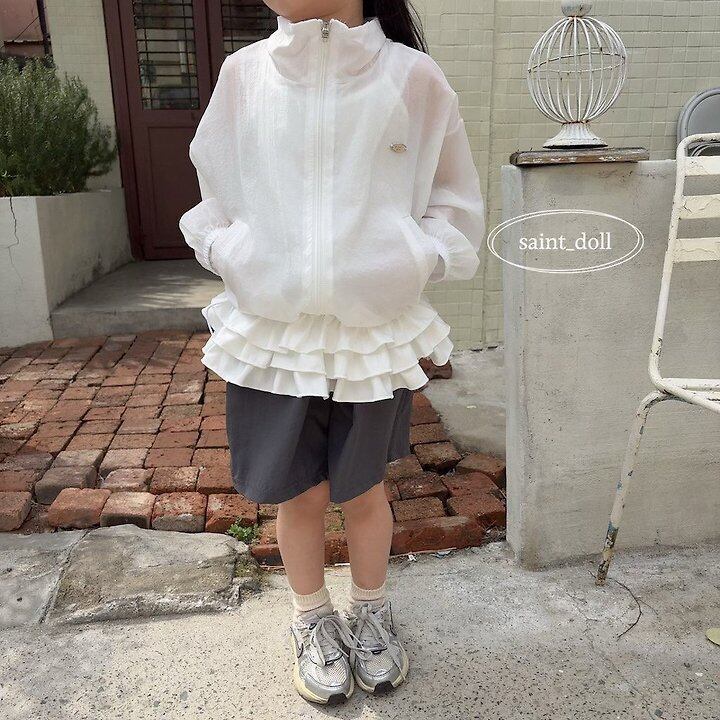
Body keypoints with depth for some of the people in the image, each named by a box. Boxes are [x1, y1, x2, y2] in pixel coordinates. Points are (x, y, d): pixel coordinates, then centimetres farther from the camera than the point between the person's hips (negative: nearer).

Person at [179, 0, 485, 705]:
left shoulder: (414, 79, -4)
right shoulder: (244, 73, 1)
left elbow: (455, 204, 6)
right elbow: (214, 193, 14)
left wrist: (415, 264, -7)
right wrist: (230, 258, 0)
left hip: (376, 335, -1)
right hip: (270, 332, 2)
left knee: (362, 489, 15)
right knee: (299, 492, 13)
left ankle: (369, 610, 43)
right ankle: (313, 619, 40)